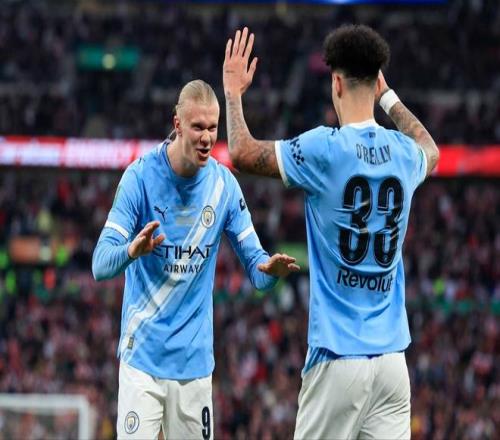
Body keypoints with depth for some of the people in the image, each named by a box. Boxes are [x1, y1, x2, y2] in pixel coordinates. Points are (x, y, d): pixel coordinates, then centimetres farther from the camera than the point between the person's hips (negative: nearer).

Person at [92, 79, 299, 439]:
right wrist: (132, 250, -37)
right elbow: (101, 265, -14)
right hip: (143, 356, -3)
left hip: (195, 359, 4)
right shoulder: (141, 176, -9)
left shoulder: (224, 184, 1)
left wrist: (270, 269, -22)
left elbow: (254, 264, 3)